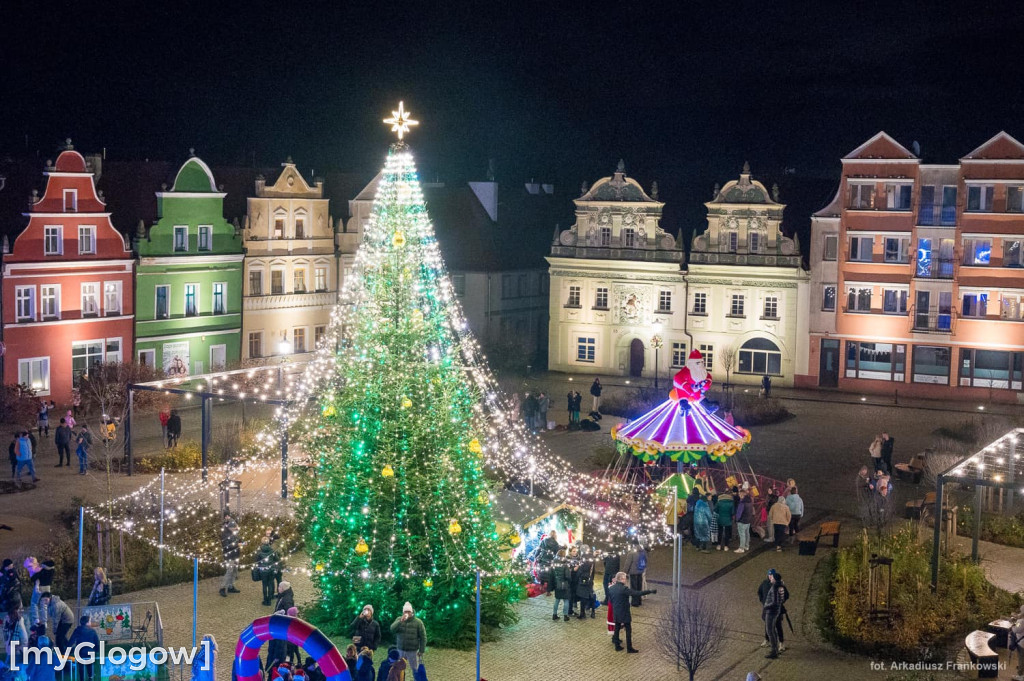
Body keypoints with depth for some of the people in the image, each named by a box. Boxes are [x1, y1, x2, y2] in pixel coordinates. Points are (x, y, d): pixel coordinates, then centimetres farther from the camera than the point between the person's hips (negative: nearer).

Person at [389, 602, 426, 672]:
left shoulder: (418, 622, -5)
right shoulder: (399, 620, 2)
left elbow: (423, 637, -4)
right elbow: (392, 629, -15)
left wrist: (421, 650, -8)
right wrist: (401, 621, -27)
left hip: (413, 651, -3)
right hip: (401, 650, 3)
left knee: (415, 669, 3)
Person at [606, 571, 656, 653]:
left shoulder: (611, 588, -1)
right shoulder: (624, 589, -23)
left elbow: (610, 600, 9)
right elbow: (637, 593, -27)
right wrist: (650, 591, -25)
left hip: (616, 613, 7)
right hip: (624, 614, -7)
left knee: (617, 628, 17)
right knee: (628, 630, 4)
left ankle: (617, 645, 25)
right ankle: (629, 648, 9)